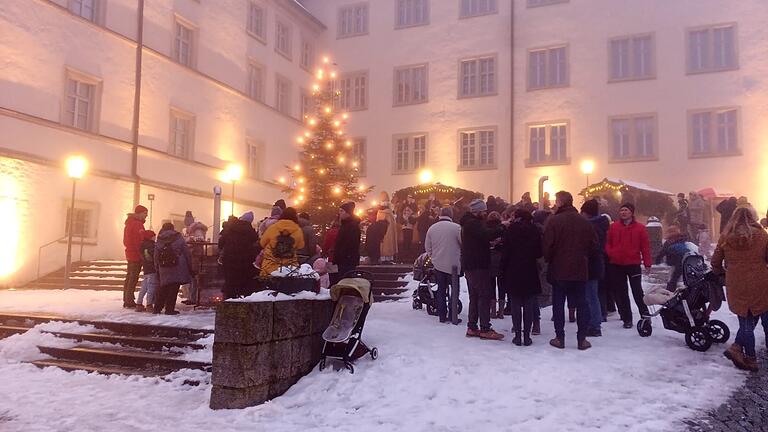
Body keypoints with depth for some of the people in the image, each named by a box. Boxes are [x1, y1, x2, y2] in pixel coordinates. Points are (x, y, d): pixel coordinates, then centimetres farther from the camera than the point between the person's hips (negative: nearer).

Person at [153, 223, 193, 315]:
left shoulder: (159, 241, 10)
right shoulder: (179, 238, 1)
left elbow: (156, 257, 11)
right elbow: (187, 253, 0)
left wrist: (157, 270, 18)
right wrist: (190, 267, 5)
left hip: (164, 269, 4)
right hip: (178, 268, -3)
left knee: (163, 288, 14)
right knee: (174, 288, 0)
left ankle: (157, 308, 16)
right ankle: (169, 309, 0)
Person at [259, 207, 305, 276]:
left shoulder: (272, 228, -6)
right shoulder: (298, 231, -8)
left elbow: (262, 243, 7)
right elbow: (300, 247, 5)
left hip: (270, 267, 0)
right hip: (290, 269, 0)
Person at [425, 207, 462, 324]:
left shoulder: (432, 228, 1)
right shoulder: (456, 227, -13)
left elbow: (427, 247, 8)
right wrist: (461, 257, 10)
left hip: (438, 264, 4)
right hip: (453, 264, -4)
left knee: (441, 290, 13)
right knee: (454, 290, 7)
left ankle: (442, 316, 15)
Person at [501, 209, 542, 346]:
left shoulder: (510, 230, -4)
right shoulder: (534, 231, -2)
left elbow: (505, 252, -5)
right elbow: (539, 252, 0)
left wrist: (503, 271, 1)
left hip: (513, 273, -1)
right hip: (530, 273, 1)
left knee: (516, 305, 5)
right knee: (529, 306, 6)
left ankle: (518, 335, 6)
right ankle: (526, 336, 6)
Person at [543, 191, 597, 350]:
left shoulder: (553, 221, -11)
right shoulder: (584, 222, 2)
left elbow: (548, 245, -13)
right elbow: (594, 244, 4)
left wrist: (548, 260, 4)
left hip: (559, 269, -3)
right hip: (580, 270, 3)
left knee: (558, 304, 7)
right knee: (581, 303, 10)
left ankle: (560, 338, 9)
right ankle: (582, 339, 10)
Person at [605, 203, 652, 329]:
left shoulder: (640, 228, 0)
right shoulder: (613, 227, 6)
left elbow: (645, 246, -1)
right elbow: (608, 243, 9)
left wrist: (647, 263, -5)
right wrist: (610, 253, -9)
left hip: (633, 264, -3)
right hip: (616, 265, 3)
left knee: (637, 292, -4)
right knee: (620, 293, 6)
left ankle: (645, 315, 11)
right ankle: (627, 318, 15)